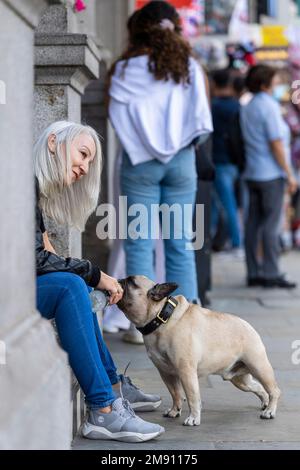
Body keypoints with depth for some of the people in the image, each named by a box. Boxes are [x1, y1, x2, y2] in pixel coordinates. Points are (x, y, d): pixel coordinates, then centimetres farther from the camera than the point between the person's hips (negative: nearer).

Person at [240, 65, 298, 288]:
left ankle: (254, 273, 10)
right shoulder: (269, 106, -13)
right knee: (271, 224, -4)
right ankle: (271, 274, -3)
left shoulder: (246, 108, 13)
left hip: (252, 173, 8)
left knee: (253, 222, 7)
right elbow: (276, 144, -15)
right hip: (272, 174, -8)